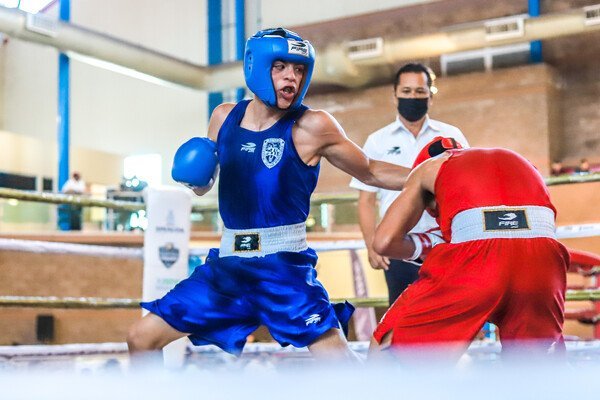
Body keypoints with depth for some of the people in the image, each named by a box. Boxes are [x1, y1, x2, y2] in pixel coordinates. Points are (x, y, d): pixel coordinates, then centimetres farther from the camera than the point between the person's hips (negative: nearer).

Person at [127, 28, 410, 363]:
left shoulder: (311, 126, -8)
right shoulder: (225, 116, 5)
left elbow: (370, 172, 2)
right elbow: (202, 186, 17)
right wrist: (193, 174, -6)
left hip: (284, 264, -5)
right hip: (228, 262, 5)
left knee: (336, 358, -17)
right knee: (142, 337, 7)